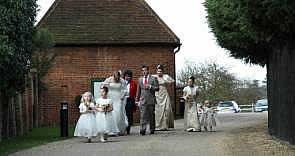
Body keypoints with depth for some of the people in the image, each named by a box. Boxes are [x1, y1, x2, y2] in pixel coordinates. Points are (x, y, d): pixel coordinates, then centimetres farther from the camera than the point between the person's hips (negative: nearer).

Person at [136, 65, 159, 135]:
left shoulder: (153, 78, 4)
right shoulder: (140, 79, 13)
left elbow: (157, 88, -2)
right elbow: (138, 91, 17)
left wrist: (150, 86, -16)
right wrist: (137, 100, 14)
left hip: (151, 100, -1)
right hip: (143, 100, 1)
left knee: (151, 116, 6)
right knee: (143, 115, -11)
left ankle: (152, 130, 17)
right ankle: (142, 130, -18)